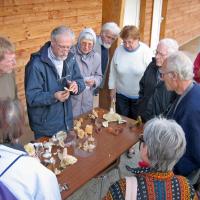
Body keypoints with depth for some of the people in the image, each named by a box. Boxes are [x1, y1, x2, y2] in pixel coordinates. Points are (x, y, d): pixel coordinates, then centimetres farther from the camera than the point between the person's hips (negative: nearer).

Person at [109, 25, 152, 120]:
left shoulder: (146, 52, -17)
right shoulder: (118, 50, -7)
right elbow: (113, 71, 3)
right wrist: (112, 88, 7)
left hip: (139, 95, -3)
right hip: (121, 94, 3)